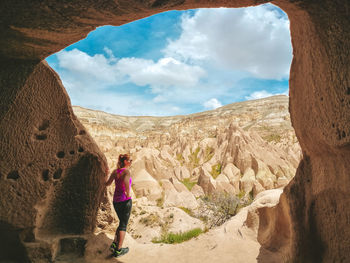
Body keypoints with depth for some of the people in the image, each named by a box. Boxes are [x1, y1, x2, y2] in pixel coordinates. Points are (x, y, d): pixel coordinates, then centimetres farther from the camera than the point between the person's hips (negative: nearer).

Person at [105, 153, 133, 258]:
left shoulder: (115, 171, 5)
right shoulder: (126, 171, -16)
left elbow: (107, 184, 13)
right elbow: (126, 181, -36)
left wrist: (106, 174, 29)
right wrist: (128, 194, -22)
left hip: (116, 201, 7)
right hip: (125, 201, -7)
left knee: (122, 222, 24)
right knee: (123, 225, 8)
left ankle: (114, 244, 25)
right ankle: (118, 250, 18)